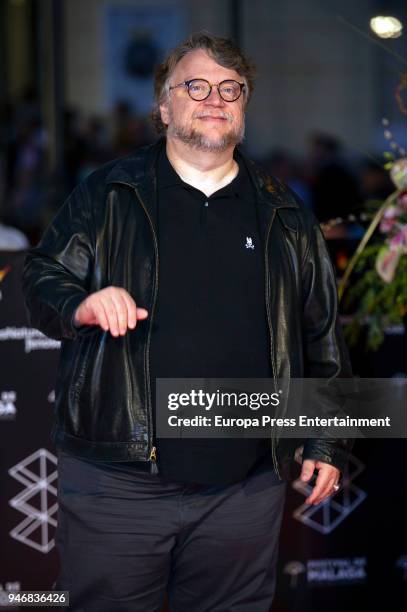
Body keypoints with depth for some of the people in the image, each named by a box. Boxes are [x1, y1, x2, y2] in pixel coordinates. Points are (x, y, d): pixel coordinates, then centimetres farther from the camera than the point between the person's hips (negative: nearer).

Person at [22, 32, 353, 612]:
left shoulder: (284, 215, 11)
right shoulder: (106, 195, 5)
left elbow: (322, 336, 14)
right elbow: (43, 278, 4)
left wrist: (327, 442, 11)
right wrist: (81, 305, -19)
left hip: (245, 485, 2)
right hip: (117, 479, -2)